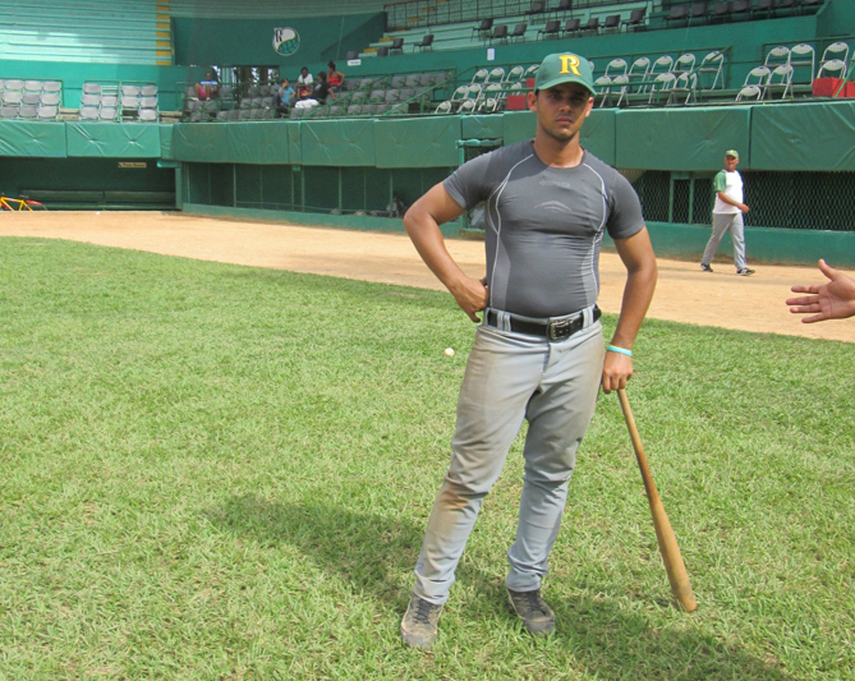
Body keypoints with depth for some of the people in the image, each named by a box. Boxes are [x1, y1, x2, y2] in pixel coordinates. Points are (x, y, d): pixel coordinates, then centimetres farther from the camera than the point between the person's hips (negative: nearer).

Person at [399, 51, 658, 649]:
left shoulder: (610, 185, 5)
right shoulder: (494, 169, -1)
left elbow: (643, 266, 14)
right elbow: (419, 217, 6)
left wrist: (622, 348, 9)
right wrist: (456, 280, -6)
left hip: (578, 348, 3)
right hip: (504, 345, -3)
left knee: (552, 475, 13)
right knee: (471, 477, -2)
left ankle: (526, 585, 31)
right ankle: (429, 595, 12)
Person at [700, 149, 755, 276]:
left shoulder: (737, 174, 16)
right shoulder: (721, 175, -8)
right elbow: (721, 195, -19)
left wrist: (741, 207, 15)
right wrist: (738, 204, -24)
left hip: (736, 213, 6)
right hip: (722, 213, -6)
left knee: (739, 239, -4)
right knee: (715, 238, 4)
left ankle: (741, 267, -9)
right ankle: (705, 262, 20)